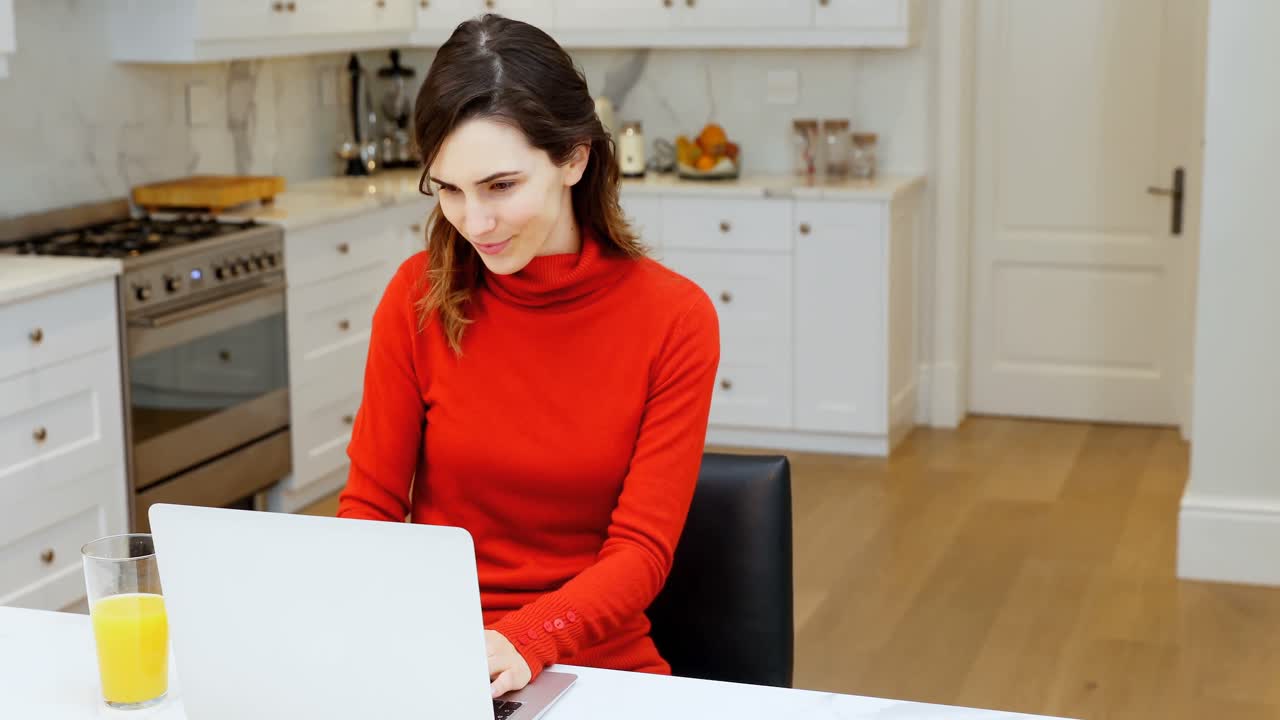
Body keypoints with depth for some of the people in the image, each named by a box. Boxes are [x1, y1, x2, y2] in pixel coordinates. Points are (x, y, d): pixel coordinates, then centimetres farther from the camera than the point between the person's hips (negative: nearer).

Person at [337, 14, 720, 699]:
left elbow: (642, 551, -9)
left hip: (600, 666, -1)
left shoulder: (674, 319, -7)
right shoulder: (421, 295, -4)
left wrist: (522, 641, -26)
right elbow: (371, 503, 2)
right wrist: (366, 626, -18)